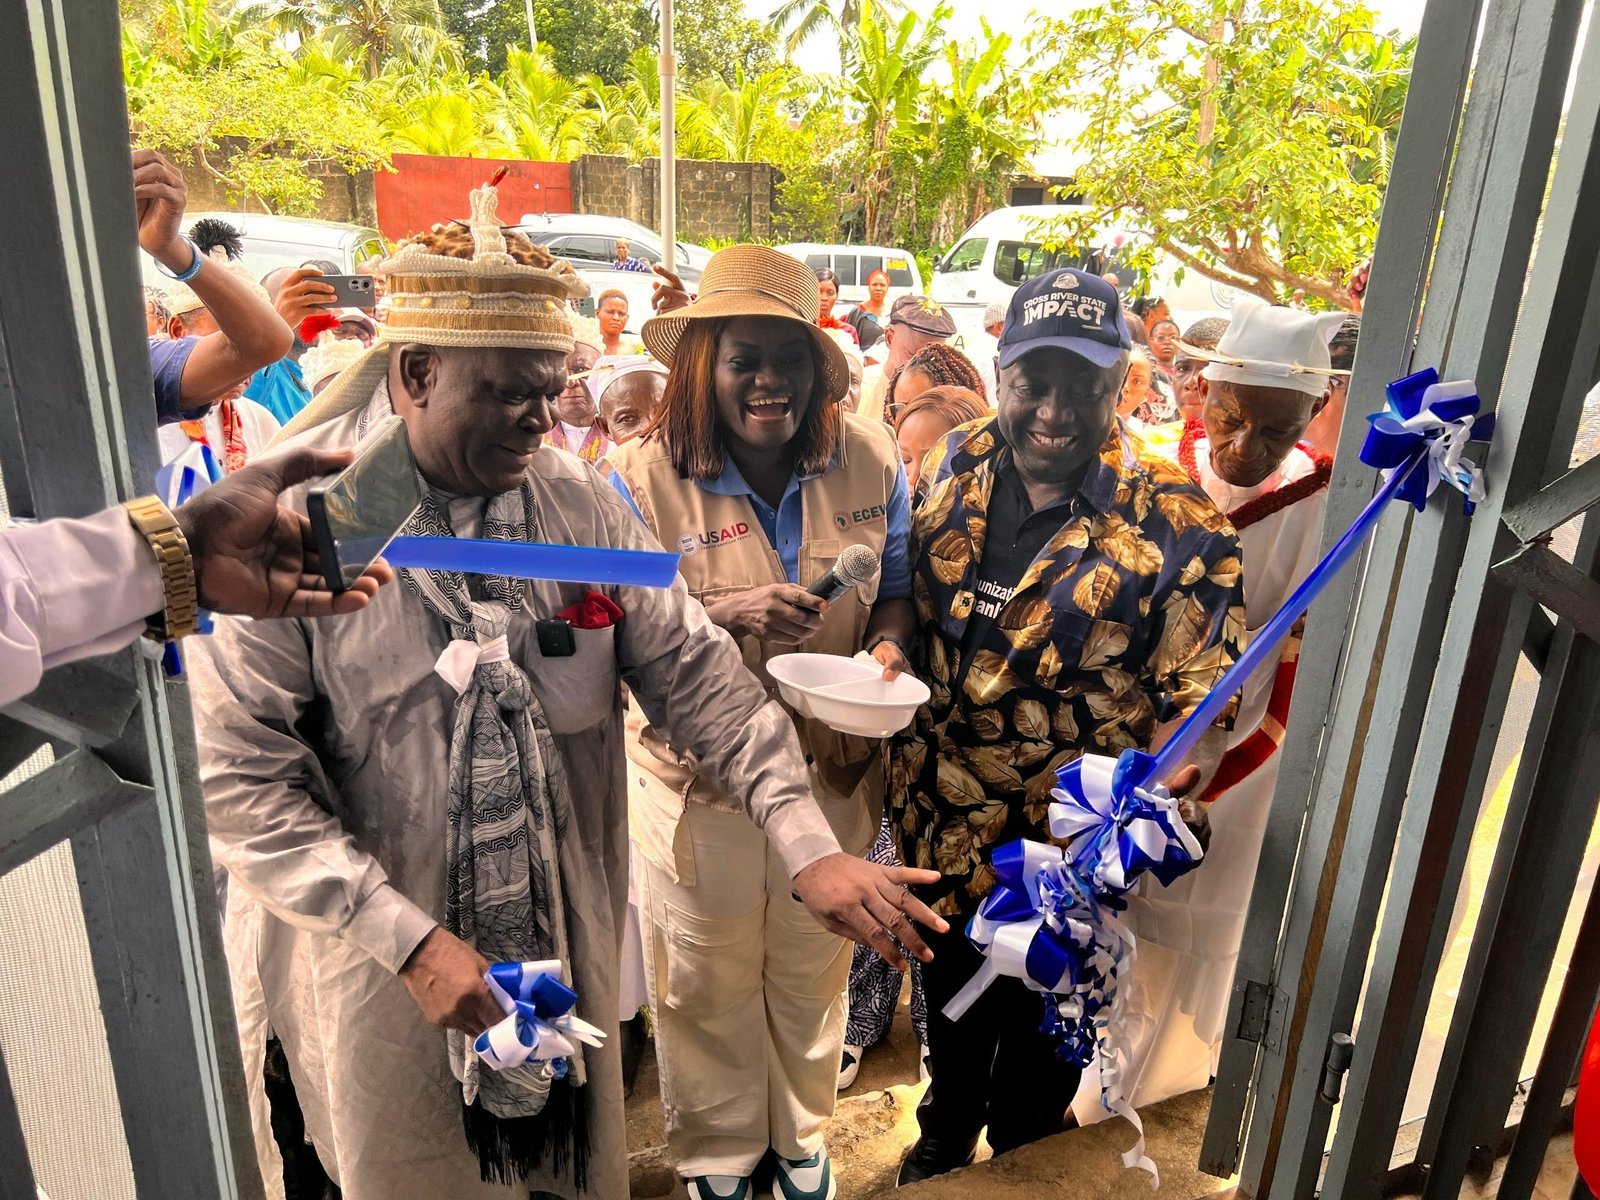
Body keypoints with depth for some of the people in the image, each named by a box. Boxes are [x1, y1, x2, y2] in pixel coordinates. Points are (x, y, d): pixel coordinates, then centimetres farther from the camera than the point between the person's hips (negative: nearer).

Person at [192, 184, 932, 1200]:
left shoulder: (580, 499, -5)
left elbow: (692, 669, -6)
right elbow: (237, 769, -16)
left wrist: (809, 846, -14)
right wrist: (408, 940, -20)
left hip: (566, 943, 3)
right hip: (379, 961, -3)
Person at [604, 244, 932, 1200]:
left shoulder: (871, 460, -6)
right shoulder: (643, 479, -15)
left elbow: (897, 590, 5)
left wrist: (884, 648, -16)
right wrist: (727, 613, -30)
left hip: (835, 770, 3)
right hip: (697, 778, -2)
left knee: (814, 973, 23)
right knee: (707, 985, 19)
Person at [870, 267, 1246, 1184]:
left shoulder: (1178, 530, -20)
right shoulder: (955, 468, -6)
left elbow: (1198, 703, -16)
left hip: (1066, 857, -4)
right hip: (936, 835, 4)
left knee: (1037, 1048, 23)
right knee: (949, 1007, 30)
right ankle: (944, 1138, 61)